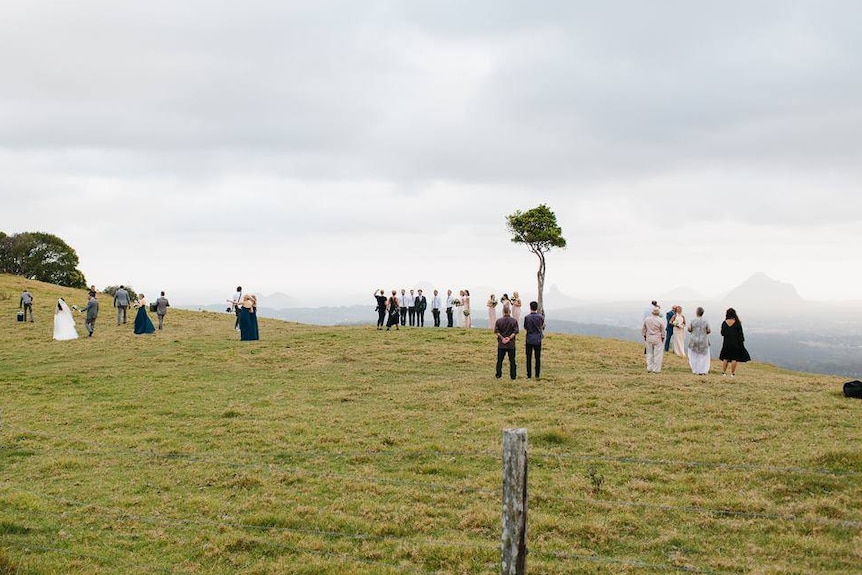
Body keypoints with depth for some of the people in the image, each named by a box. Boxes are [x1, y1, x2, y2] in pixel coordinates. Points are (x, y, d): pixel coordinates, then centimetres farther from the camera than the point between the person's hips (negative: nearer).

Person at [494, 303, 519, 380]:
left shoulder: (498, 321, -3)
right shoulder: (514, 321, -5)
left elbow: (496, 331, -7)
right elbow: (515, 331, -10)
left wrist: (502, 338, -7)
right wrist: (509, 338, -10)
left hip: (501, 344, 1)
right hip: (511, 344, -1)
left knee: (499, 360, 10)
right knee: (512, 360, 6)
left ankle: (498, 375, 12)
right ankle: (513, 376, 8)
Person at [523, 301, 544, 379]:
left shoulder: (527, 317, -10)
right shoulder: (540, 317, -6)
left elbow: (525, 328, 0)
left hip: (529, 338, -1)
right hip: (538, 339, 1)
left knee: (529, 357, 5)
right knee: (538, 357, 7)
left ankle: (529, 375, 5)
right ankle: (537, 375, 8)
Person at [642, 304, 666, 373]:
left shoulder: (647, 319, -3)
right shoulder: (661, 320, -14)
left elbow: (643, 330, 5)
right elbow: (663, 331, -8)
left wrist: (644, 336, 16)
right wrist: (663, 338, 4)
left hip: (649, 338, 4)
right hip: (658, 339, -4)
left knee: (649, 354, 13)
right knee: (657, 354, 3)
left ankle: (649, 368, 15)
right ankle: (656, 369, 4)